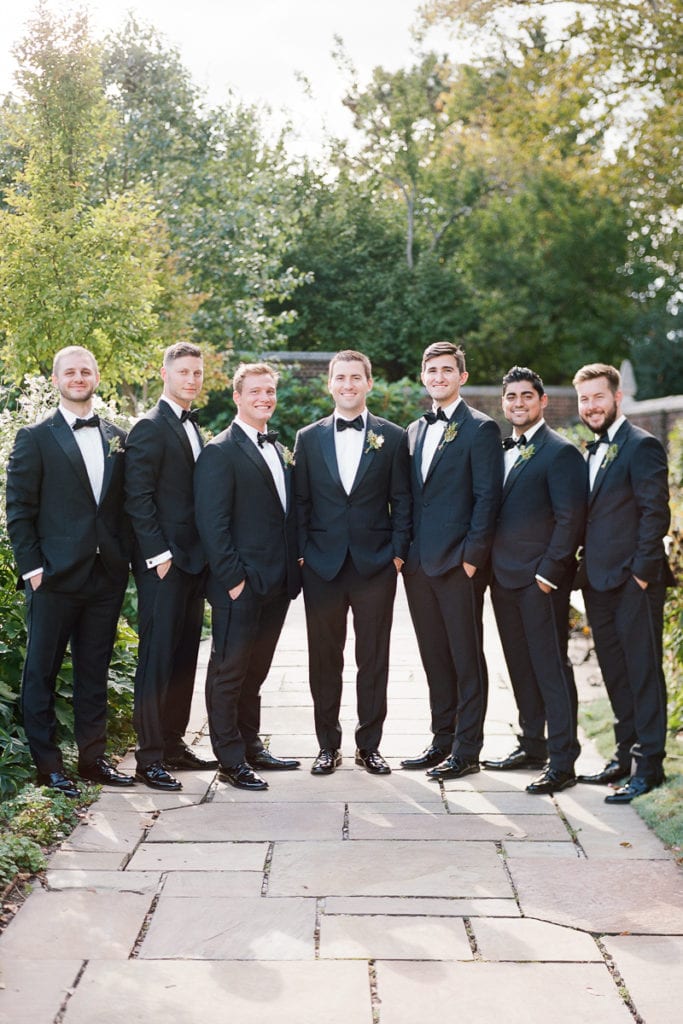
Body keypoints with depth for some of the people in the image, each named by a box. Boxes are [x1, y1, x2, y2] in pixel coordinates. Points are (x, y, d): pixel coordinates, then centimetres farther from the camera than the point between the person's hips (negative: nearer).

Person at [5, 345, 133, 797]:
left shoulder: (118, 438, 11)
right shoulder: (36, 438, -1)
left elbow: (126, 504, 13)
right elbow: (19, 509, -4)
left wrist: (124, 557, 4)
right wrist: (32, 567, -10)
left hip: (106, 574, 4)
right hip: (56, 575, -4)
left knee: (95, 671, 11)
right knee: (42, 671, 3)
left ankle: (93, 756, 21)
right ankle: (47, 764, 13)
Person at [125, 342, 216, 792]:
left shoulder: (193, 428, 17)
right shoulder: (151, 427, -9)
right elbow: (138, 497, -15)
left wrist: (204, 555, 13)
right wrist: (158, 554, -18)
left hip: (193, 561, 9)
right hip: (164, 563, -8)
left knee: (185, 655, 13)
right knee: (157, 657, -5)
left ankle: (174, 744, 22)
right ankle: (150, 758, 1)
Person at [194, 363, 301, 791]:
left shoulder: (281, 451, 16)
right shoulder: (221, 452, -9)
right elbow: (212, 524, -14)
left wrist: (294, 571, 11)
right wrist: (233, 578, -17)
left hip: (277, 585, 8)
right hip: (241, 587, -8)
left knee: (254, 672, 16)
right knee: (229, 672, 2)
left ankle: (251, 746, 26)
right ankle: (231, 759, 9)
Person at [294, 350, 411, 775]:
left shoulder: (393, 437, 4)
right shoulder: (309, 438, 7)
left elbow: (402, 501, 3)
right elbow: (301, 501, 7)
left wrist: (398, 552, -4)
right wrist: (302, 553, 0)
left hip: (375, 565, -1)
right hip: (322, 567, 1)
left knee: (374, 660, 5)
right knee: (324, 660, 7)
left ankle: (370, 745, 17)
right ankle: (328, 745, 19)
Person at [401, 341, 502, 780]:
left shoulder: (481, 429, -5)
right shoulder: (415, 430, 16)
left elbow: (487, 497, -10)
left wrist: (472, 556, -15)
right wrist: (405, 551, 10)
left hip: (459, 563, -7)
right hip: (420, 563, 7)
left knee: (467, 657, 0)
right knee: (435, 657, 13)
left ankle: (467, 751, 6)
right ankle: (442, 740, 22)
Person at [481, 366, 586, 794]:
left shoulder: (561, 452, -9)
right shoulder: (501, 451, 15)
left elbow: (570, 518, -14)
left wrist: (548, 573, -16)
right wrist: (490, 566, 9)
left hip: (541, 581, -8)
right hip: (504, 578, 8)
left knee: (551, 667, -5)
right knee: (521, 666, 14)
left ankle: (562, 763, -2)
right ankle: (532, 747, 25)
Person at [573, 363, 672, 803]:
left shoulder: (641, 445, -10)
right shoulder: (595, 450, 16)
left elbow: (656, 513, -15)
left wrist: (642, 573, -17)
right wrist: (587, 568, 12)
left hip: (633, 581, -9)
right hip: (600, 581, 9)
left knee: (643, 671, -2)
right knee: (616, 672, 14)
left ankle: (648, 763, 4)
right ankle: (627, 754, 24)